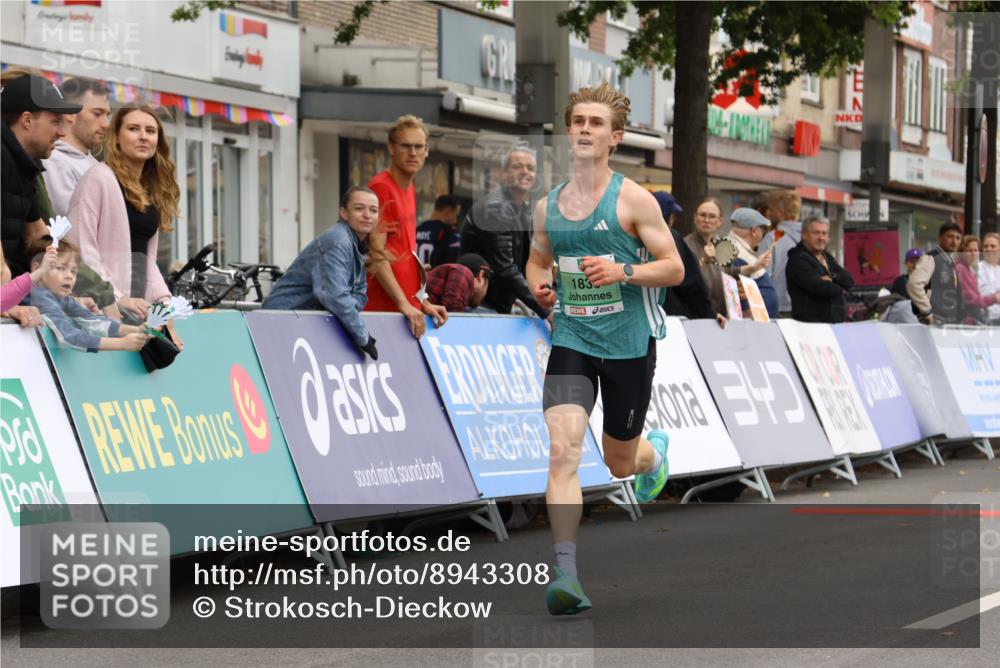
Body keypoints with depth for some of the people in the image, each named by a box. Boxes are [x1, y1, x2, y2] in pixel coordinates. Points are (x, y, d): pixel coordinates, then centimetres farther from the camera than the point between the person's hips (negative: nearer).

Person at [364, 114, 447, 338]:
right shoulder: (381, 187, -10)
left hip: (410, 307, 8)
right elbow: (376, 256, -16)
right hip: (384, 308, -8)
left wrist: (423, 302, 16)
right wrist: (404, 304, -20)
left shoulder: (410, 190, 15)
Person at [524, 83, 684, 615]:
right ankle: (565, 572, -19)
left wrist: (623, 271, -23)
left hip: (629, 344, -2)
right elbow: (537, 260, 22)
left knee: (620, 463, 14)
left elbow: (674, 269, -6)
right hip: (571, 340, 2)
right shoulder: (547, 206, 5)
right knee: (563, 449, -18)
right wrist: (540, 286, -1)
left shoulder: (633, 200, -7)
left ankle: (654, 451, 53)